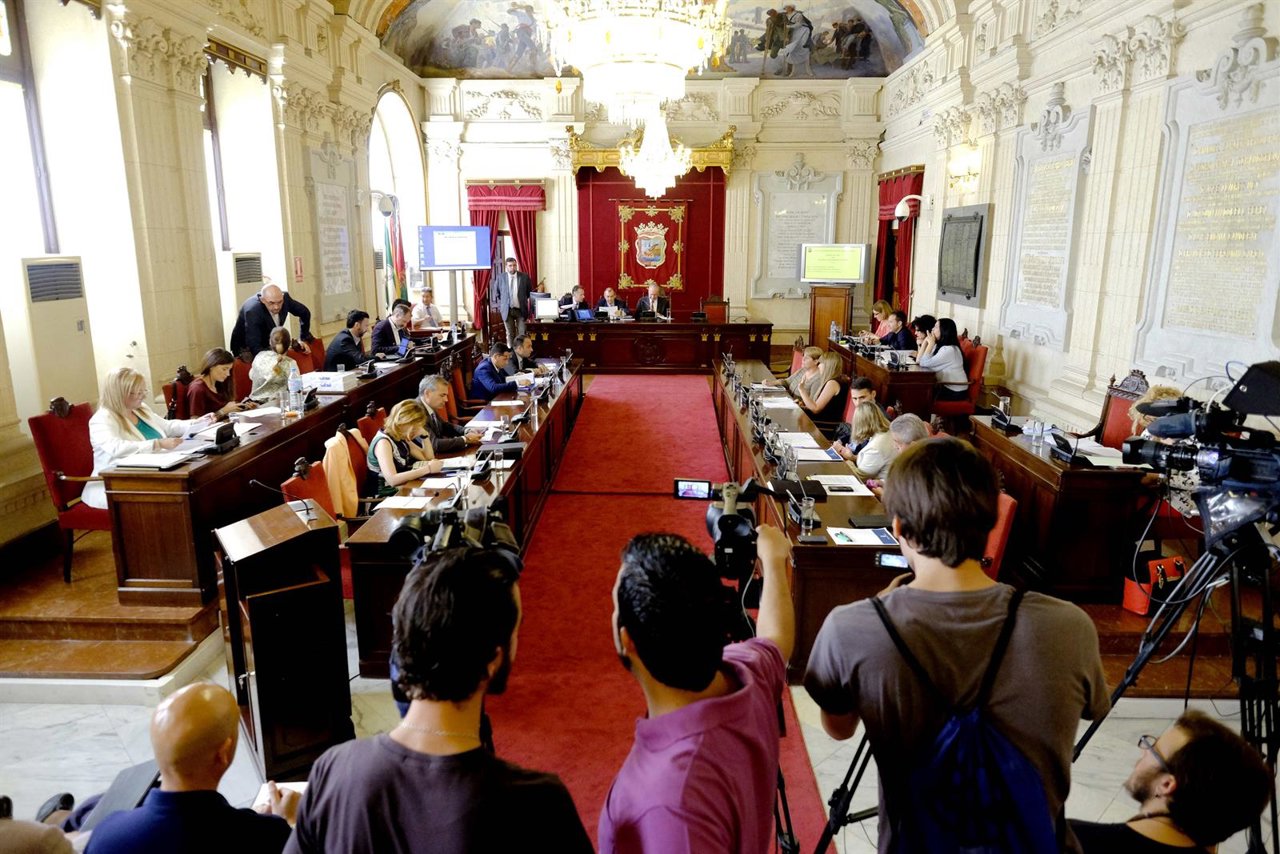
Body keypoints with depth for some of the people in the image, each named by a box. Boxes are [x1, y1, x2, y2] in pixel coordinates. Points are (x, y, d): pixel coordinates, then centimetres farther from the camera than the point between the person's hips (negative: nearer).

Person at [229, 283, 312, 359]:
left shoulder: (285, 298, -19)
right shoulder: (252, 311, -34)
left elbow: (304, 312, 1)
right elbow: (254, 347, -38)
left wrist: (304, 339, -5)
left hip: (266, 346, 5)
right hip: (246, 349, -5)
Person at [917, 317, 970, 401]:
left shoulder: (950, 349, -21)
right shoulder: (938, 346, 8)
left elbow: (925, 363, -24)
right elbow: (919, 361, 1)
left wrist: (931, 343, -16)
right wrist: (926, 341, -2)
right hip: (945, 386, 8)